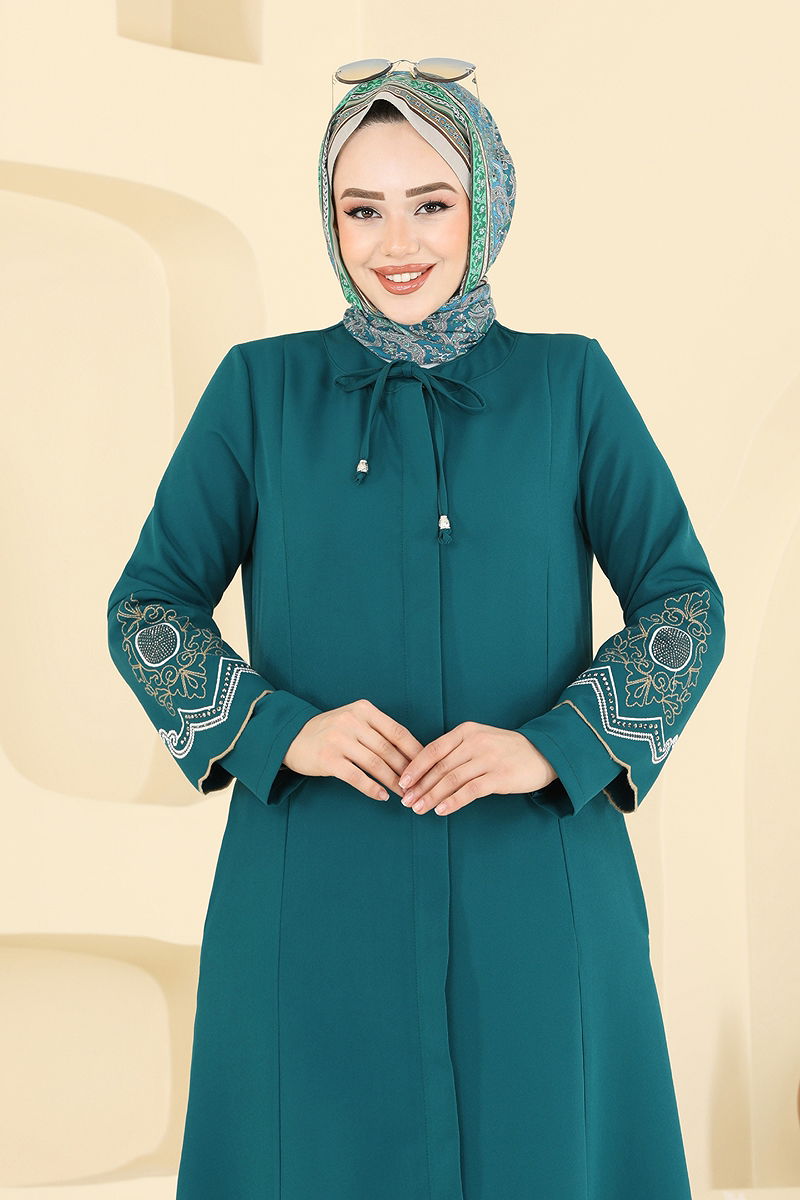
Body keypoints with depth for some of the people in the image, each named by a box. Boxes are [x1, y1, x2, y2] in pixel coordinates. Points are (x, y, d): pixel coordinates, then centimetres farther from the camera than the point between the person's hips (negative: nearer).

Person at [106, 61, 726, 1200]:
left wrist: (554, 745, -15)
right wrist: (283, 730, -14)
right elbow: (147, 607, 3)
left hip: (535, 890, 0)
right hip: (317, 890, 0)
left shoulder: (571, 383, 3)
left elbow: (685, 601, 1)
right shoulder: (261, 387, 3)